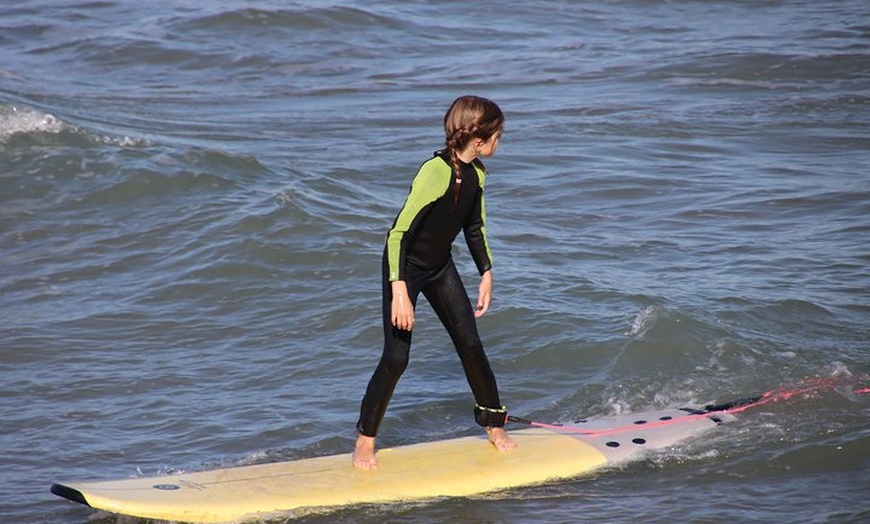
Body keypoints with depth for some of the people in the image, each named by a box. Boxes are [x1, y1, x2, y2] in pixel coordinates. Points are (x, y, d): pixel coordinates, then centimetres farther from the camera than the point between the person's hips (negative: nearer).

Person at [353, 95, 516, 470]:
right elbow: (398, 233, -29)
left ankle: (495, 427, 24)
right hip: (405, 267, -7)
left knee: (470, 345, 7)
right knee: (396, 358, -9)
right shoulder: (436, 172, -29)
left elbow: (475, 227, 14)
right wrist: (399, 292, -32)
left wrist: (486, 274, 12)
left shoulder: (476, 173, -4)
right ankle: (364, 443, 5)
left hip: (440, 267, 7)